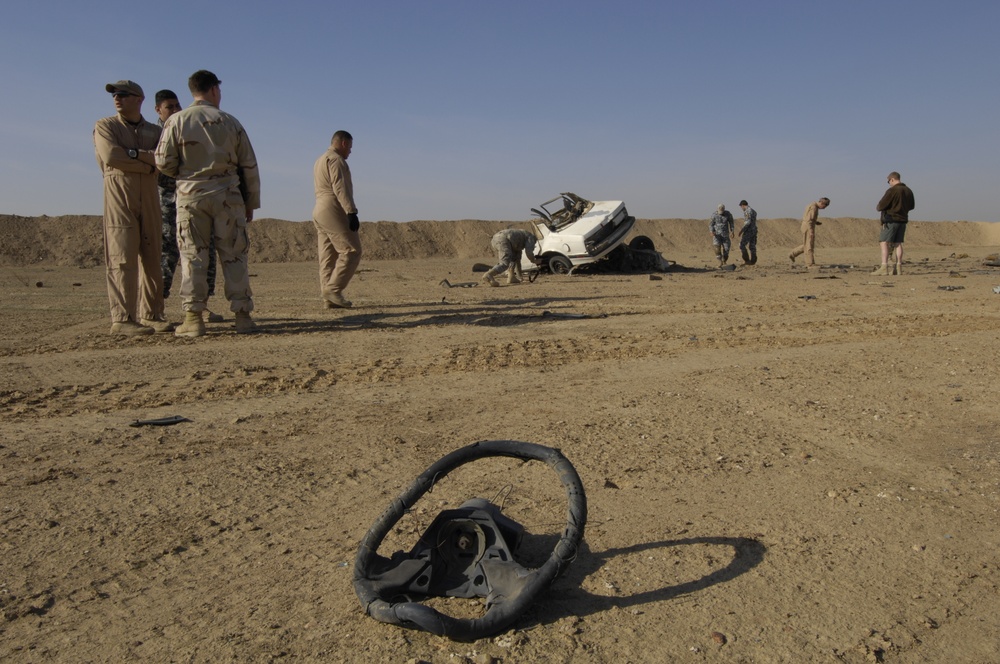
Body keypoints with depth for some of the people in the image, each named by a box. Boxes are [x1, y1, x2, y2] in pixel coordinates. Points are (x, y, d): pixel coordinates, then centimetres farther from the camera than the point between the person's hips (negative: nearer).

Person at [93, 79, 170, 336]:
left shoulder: (155, 131, 17)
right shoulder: (105, 126, 10)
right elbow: (111, 156, -9)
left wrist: (133, 154, -11)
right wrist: (149, 163, -5)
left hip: (149, 199, 3)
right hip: (118, 198, -3)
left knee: (152, 259, 3)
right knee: (123, 259, -10)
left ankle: (151, 315, 9)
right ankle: (122, 319, -11)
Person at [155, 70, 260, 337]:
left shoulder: (177, 121, 1)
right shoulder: (230, 122, 5)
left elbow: (164, 162, -3)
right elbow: (249, 166, 5)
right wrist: (251, 202, 13)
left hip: (191, 195, 0)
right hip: (227, 195, 0)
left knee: (193, 256, 3)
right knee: (234, 256, 4)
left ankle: (193, 318, 2)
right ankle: (242, 316, 4)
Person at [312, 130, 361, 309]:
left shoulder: (320, 161, 26)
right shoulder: (336, 159, -6)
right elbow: (340, 187, -18)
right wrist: (352, 212, -24)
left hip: (319, 212, 10)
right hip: (333, 211, -10)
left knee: (328, 257, 5)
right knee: (351, 251, -10)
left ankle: (329, 298, 3)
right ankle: (333, 289, -16)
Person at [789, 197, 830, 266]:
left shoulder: (810, 206, 16)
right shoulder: (814, 207, -16)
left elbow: (804, 218, 22)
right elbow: (809, 220, -23)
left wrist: (816, 222, 16)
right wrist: (811, 231, -25)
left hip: (806, 227, 10)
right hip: (809, 228, -10)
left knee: (807, 245, 19)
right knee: (810, 246, -4)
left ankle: (793, 254, 17)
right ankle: (811, 264, 0)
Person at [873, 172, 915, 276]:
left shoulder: (892, 190, -13)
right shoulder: (908, 191, 11)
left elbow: (881, 206, -15)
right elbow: (911, 206, 22)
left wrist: (877, 207, 7)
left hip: (891, 220, -8)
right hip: (903, 219, 8)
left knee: (884, 242, -8)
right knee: (898, 243, 11)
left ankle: (884, 268, -18)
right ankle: (898, 268, 12)